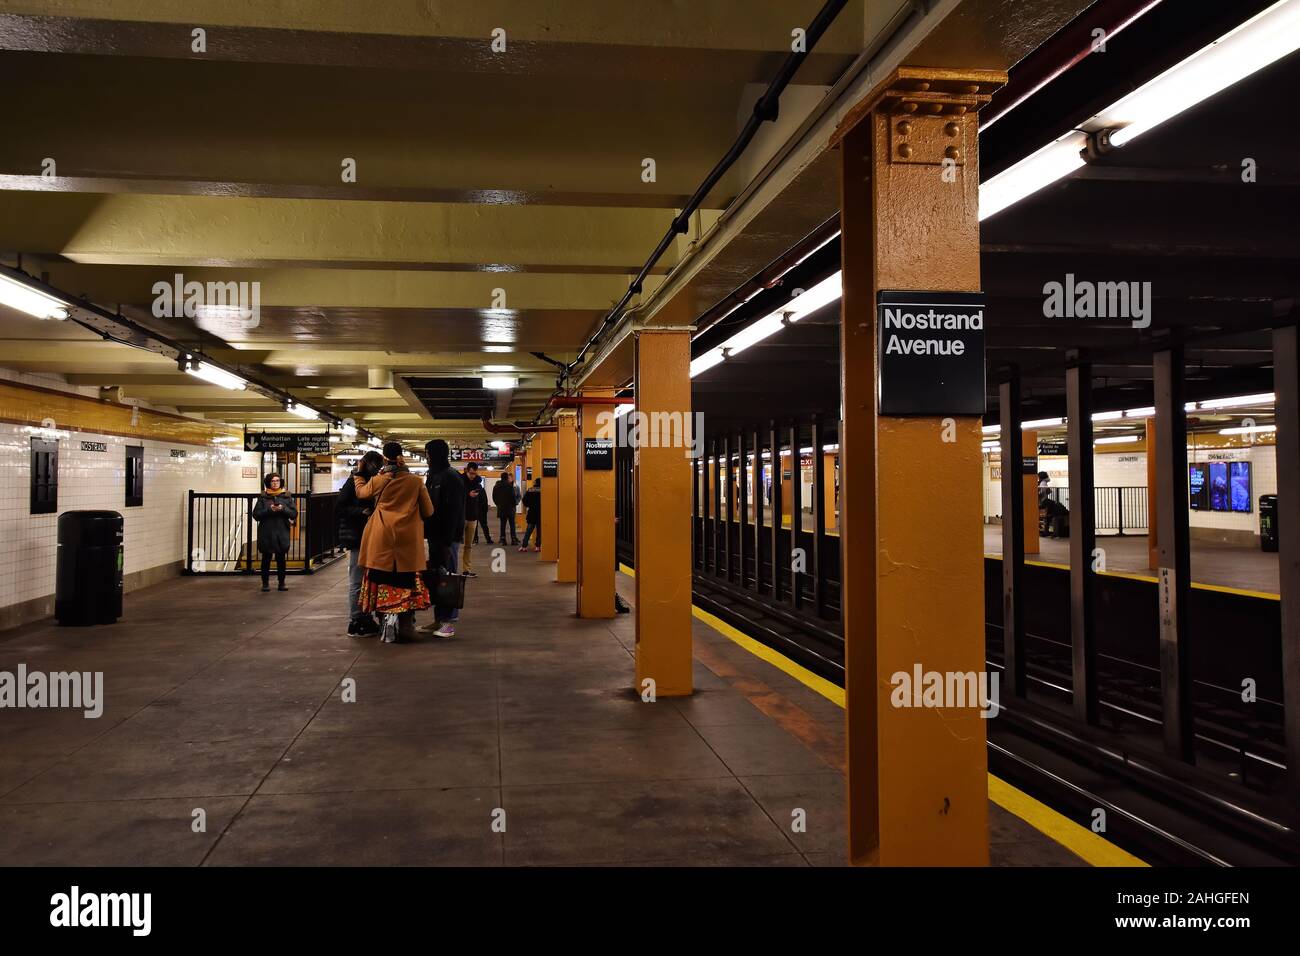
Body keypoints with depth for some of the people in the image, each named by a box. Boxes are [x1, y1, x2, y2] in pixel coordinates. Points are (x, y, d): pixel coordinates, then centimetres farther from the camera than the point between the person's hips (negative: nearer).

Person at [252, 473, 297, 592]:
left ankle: (281, 583, 12)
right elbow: (256, 514, -2)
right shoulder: (263, 497, 3)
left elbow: (294, 513, 1)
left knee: (281, 559, 5)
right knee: (266, 559, 5)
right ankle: (265, 583, 14)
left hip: (282, 532, 1)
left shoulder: (286, 496, 6)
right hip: (266, 533, -1)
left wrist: (283, 509, -16)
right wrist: (269, 510, -16)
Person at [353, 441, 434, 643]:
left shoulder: (378, 481, -2)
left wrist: (358, 474, 37)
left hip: (383, 540, 0)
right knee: (406, 584, 8)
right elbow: (428, 511, 2)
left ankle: (389, 627, 3)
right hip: (409, 541, 0)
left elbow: (361, 492, 19)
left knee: (384, 584, 7)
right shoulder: (416, 482, -2)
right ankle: (406, 627, 12)